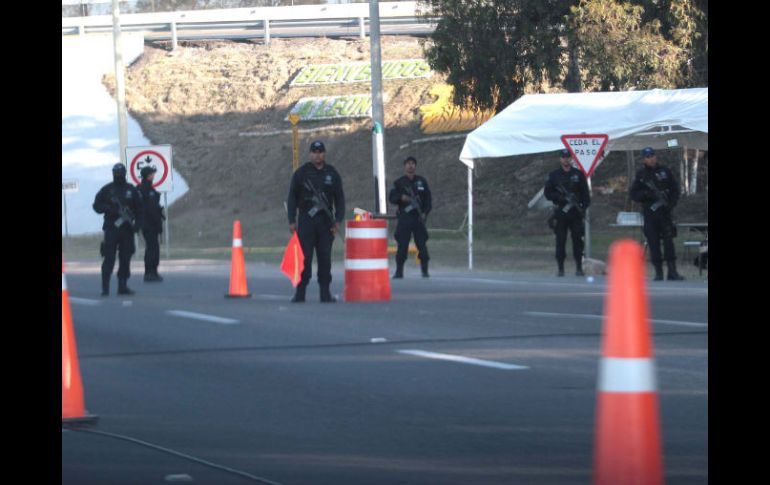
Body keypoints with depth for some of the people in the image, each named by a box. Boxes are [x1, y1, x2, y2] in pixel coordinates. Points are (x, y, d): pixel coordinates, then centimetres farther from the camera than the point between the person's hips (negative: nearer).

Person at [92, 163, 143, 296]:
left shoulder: (132, 190, 10)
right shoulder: (106, 190, 5)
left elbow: (139, 209, 11)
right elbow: (97, 205, 5)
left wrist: (137, 223, -3)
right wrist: (108, 208, -14)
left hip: (127, 229, 2)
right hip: (111, 228, -2)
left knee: (125, 258, 3)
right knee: (109, 259, -8)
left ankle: (123, 286, 10)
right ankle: (105, 288, -8)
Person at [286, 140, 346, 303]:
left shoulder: (332, 174, 11)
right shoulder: (301, 173, 5)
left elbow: (339, 198, 12)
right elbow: (292, 198, 6)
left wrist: (338, 221, 2)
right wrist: (292, 221, -2)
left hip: (325, 221, 2)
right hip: (306, 221, -2)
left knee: (325, 257, 1)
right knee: (304, 257, -6)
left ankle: (325, 292, 5)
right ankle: (300, 292, -3)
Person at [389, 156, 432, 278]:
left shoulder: (422, 181, 11)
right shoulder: (399, 183, 8)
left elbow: (428, 199, 10)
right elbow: (391, 198, 4)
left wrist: (425, 213, -4)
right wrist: (401, 198, -15)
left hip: (418, 218, 1)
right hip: (404, 218, -1)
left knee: (422, 243, -3)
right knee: (402, 245, -4)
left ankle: (425, 270, 2)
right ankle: (399, 271, 1)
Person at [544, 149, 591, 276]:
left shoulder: (578, 175, 9)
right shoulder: (554, 175, 7)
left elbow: (585, 193, 7)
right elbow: (547, 193, 4)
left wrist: (584, 207, -7)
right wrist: (560, 197, -13)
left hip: (576, 213, 0)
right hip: (560, 213, 0)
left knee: (578, 240, -1)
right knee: (560, 241, -1)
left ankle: (579, 268, 4)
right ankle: (560, 269, 4)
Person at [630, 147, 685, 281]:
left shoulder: (665, 171, 7)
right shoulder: (640, 174, 5)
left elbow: (675, 188, 10)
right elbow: (634, 195, 2)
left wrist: (672, 203, -5)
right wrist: (646, 194, -15)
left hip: (664, 211, 0)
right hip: (649, 213, 0)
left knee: (668, 241, -5)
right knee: (653, 243, -1)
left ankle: (672, 271, -5)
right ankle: (658, 272, 3)